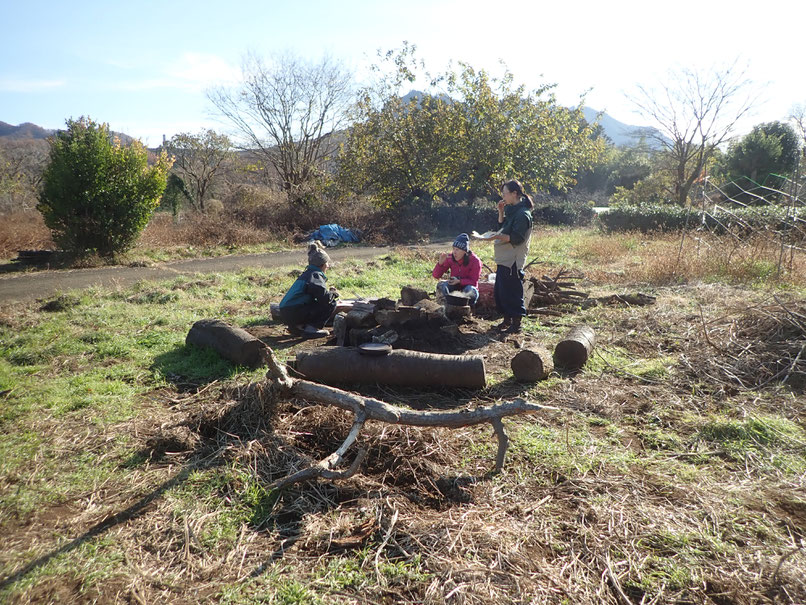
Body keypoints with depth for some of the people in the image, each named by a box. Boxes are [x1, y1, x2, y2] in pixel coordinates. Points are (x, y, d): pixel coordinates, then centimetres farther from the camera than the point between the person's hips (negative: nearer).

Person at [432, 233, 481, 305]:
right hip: (454, 288, 2)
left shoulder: (475, 261, -16)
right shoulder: (450, 258, -10)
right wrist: (440, 263, -27)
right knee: (441, 285, -26)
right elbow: (436, 276, -8)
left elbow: (474, 282, -14)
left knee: (470, 290, -35)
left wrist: (459, 281, -30)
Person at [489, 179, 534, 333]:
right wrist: (501, 212, 10)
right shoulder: (512, 210, 15)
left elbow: (517, 238, -21)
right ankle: (507, 320, 27)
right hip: (504, 258, 10)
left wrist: (499, 236, -34)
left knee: (512, 292, -4)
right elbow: (503, 228, 22)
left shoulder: (523, 214, -15)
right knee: (499, 291, 15)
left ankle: (516, 324, 6)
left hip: (513, 260, -10)